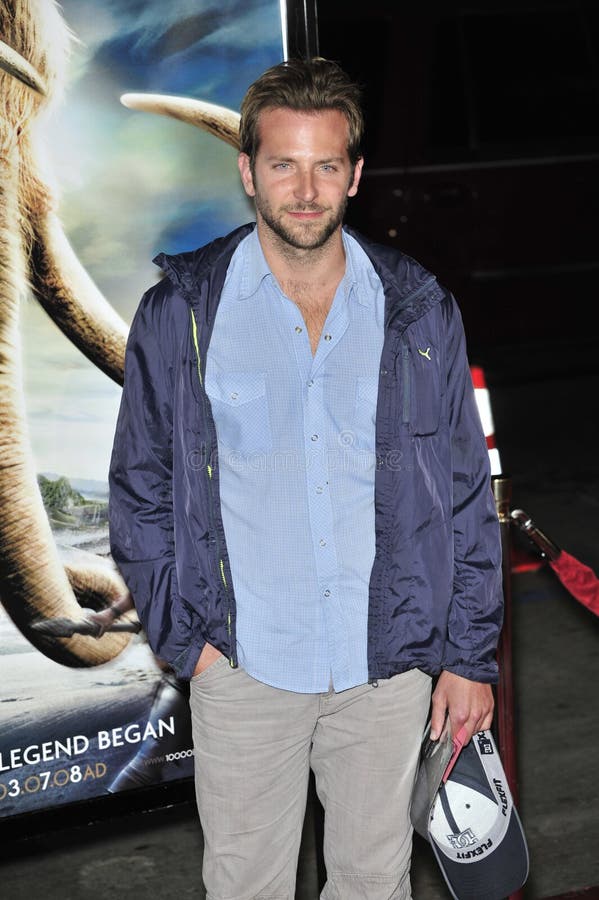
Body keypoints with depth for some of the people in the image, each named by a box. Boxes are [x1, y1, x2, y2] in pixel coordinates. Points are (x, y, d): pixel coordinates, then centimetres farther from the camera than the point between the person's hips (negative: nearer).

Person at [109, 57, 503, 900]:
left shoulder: (420, 311, -1)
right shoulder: (182, 313, -5)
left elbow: (467, 495, 3)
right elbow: (139, 492, 2)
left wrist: (471, 654, 1)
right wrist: (186, 637, -5)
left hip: (389, 665, 1)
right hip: (243, 668, -1)